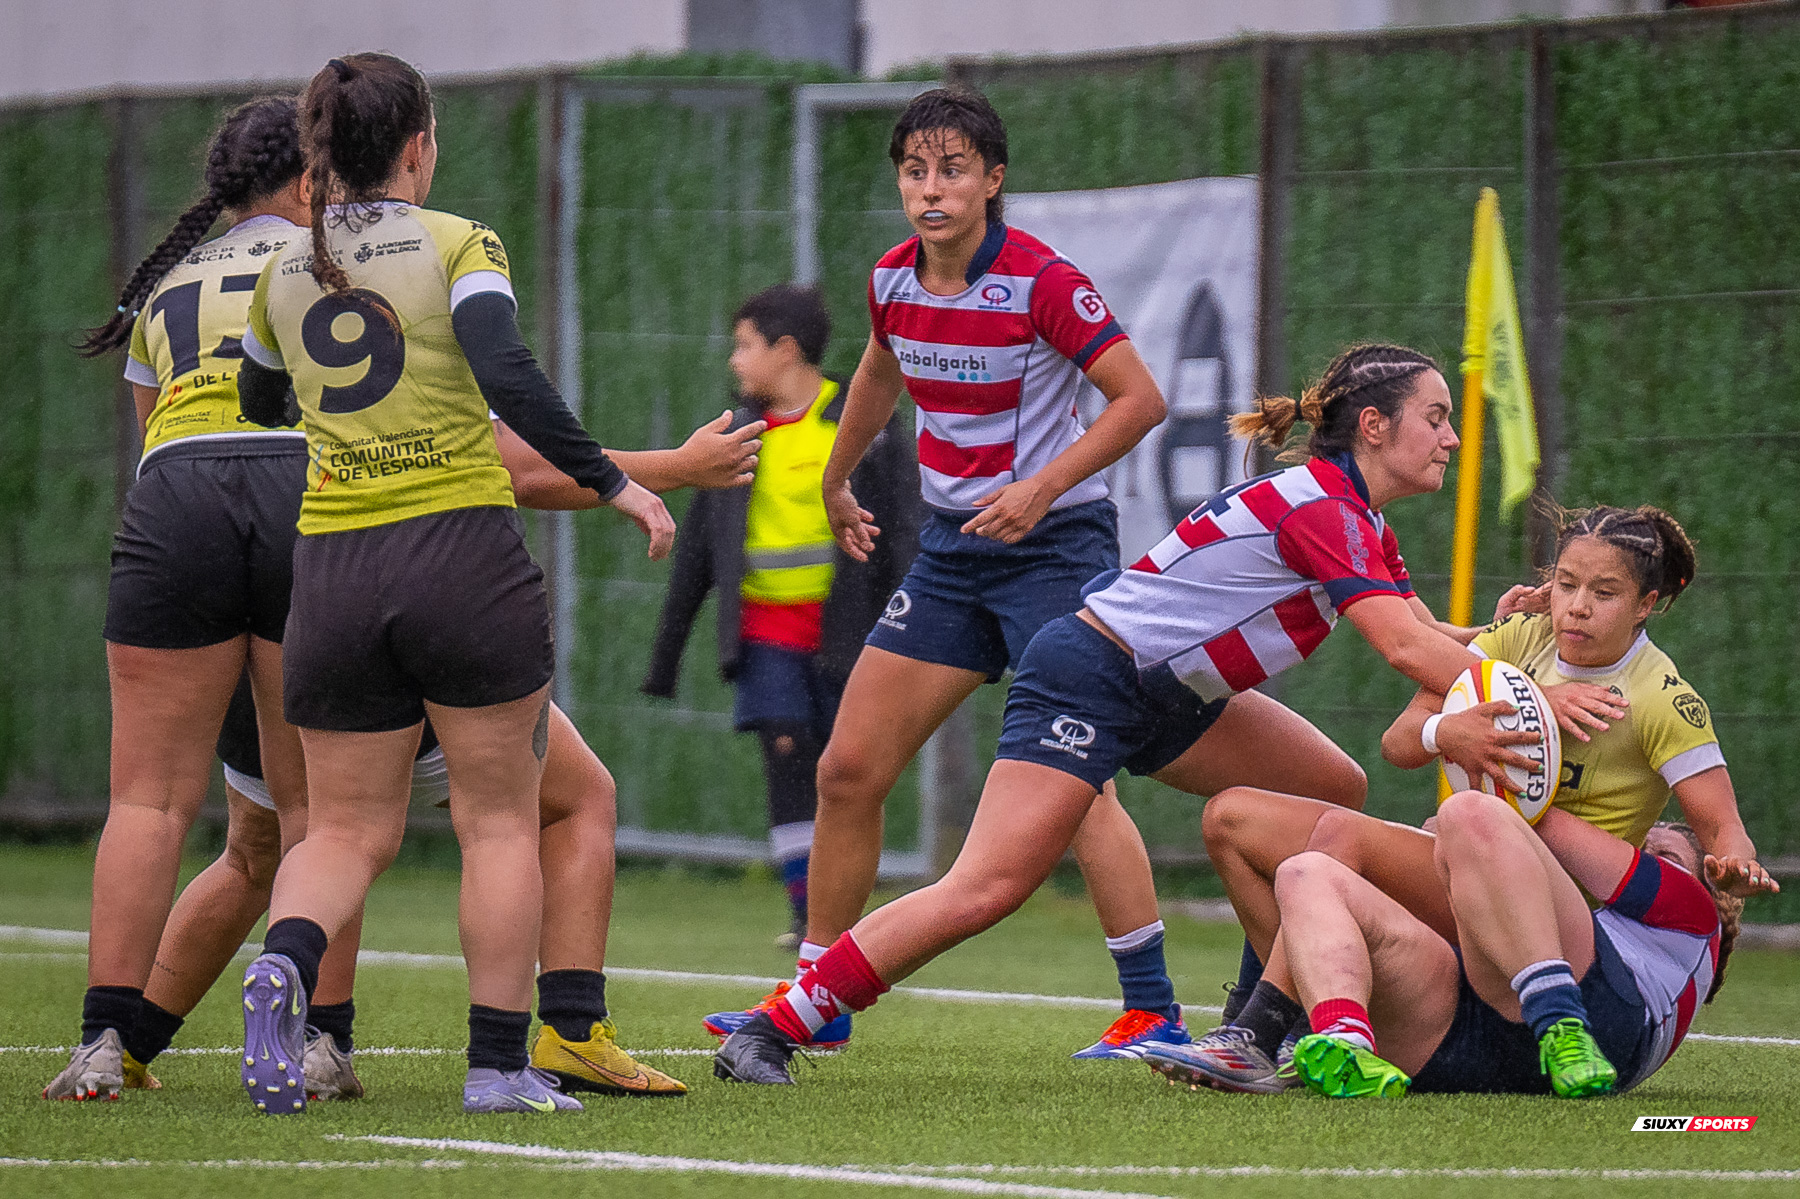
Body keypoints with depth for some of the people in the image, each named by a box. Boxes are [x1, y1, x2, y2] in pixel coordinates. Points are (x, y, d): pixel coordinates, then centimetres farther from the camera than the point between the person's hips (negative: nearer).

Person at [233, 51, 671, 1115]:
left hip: (332, 568, 4)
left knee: (347, 830, 9)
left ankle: (286, 960, -22)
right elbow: (509, 378, -18)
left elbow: (256, 414, 24)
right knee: (500, 820, 7)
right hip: (465, 558, -4)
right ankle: (500, 1062, 3)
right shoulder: (457, 245, -3)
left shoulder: (284, 277, 10)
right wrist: (610, 480, -13)